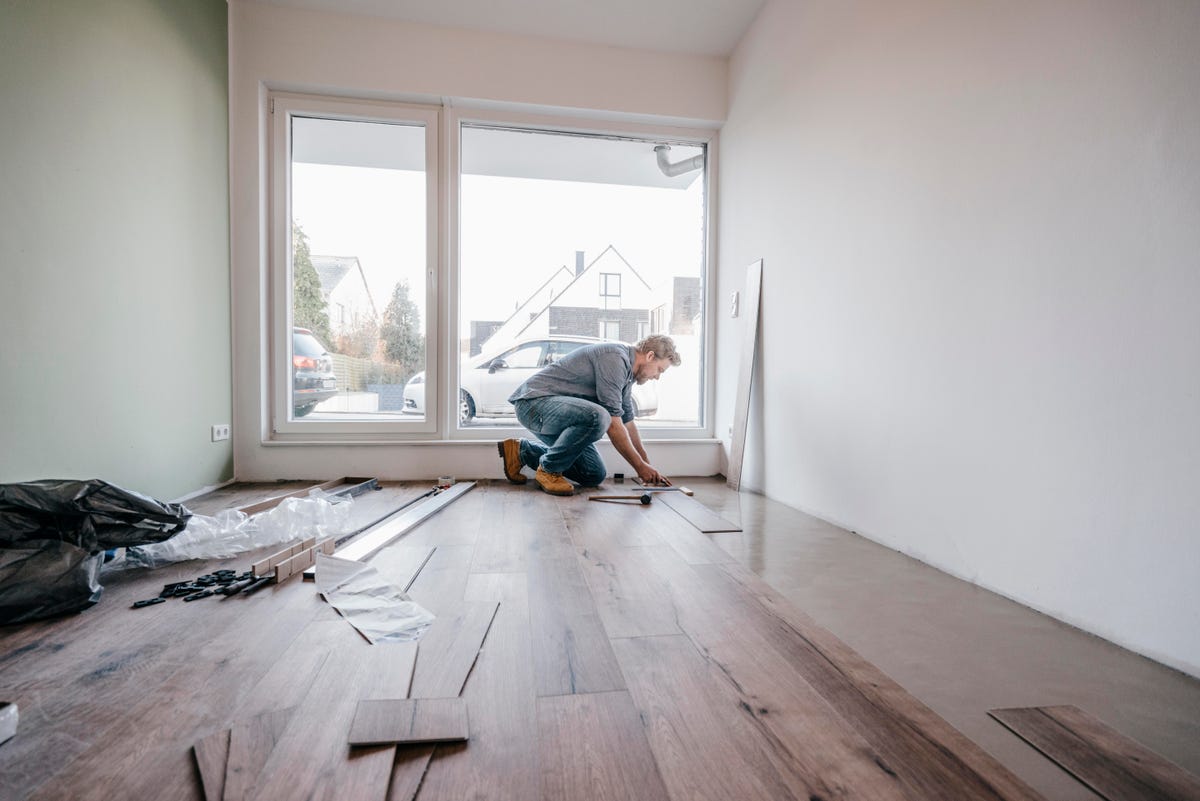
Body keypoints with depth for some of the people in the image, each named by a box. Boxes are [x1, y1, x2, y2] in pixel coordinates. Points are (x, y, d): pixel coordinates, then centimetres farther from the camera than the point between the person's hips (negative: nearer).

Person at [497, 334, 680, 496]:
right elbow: (613, 424, -21)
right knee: (596, 417, -36)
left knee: (594, 476, 5)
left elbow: (627, 422, 22)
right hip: (534, 401, -10)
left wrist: (647, 466, 23)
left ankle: (521, 451, 16)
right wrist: (640, 466, -11)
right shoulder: (615, 357, -19)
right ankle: (548, 470, -11)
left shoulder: (625, 370, 12)